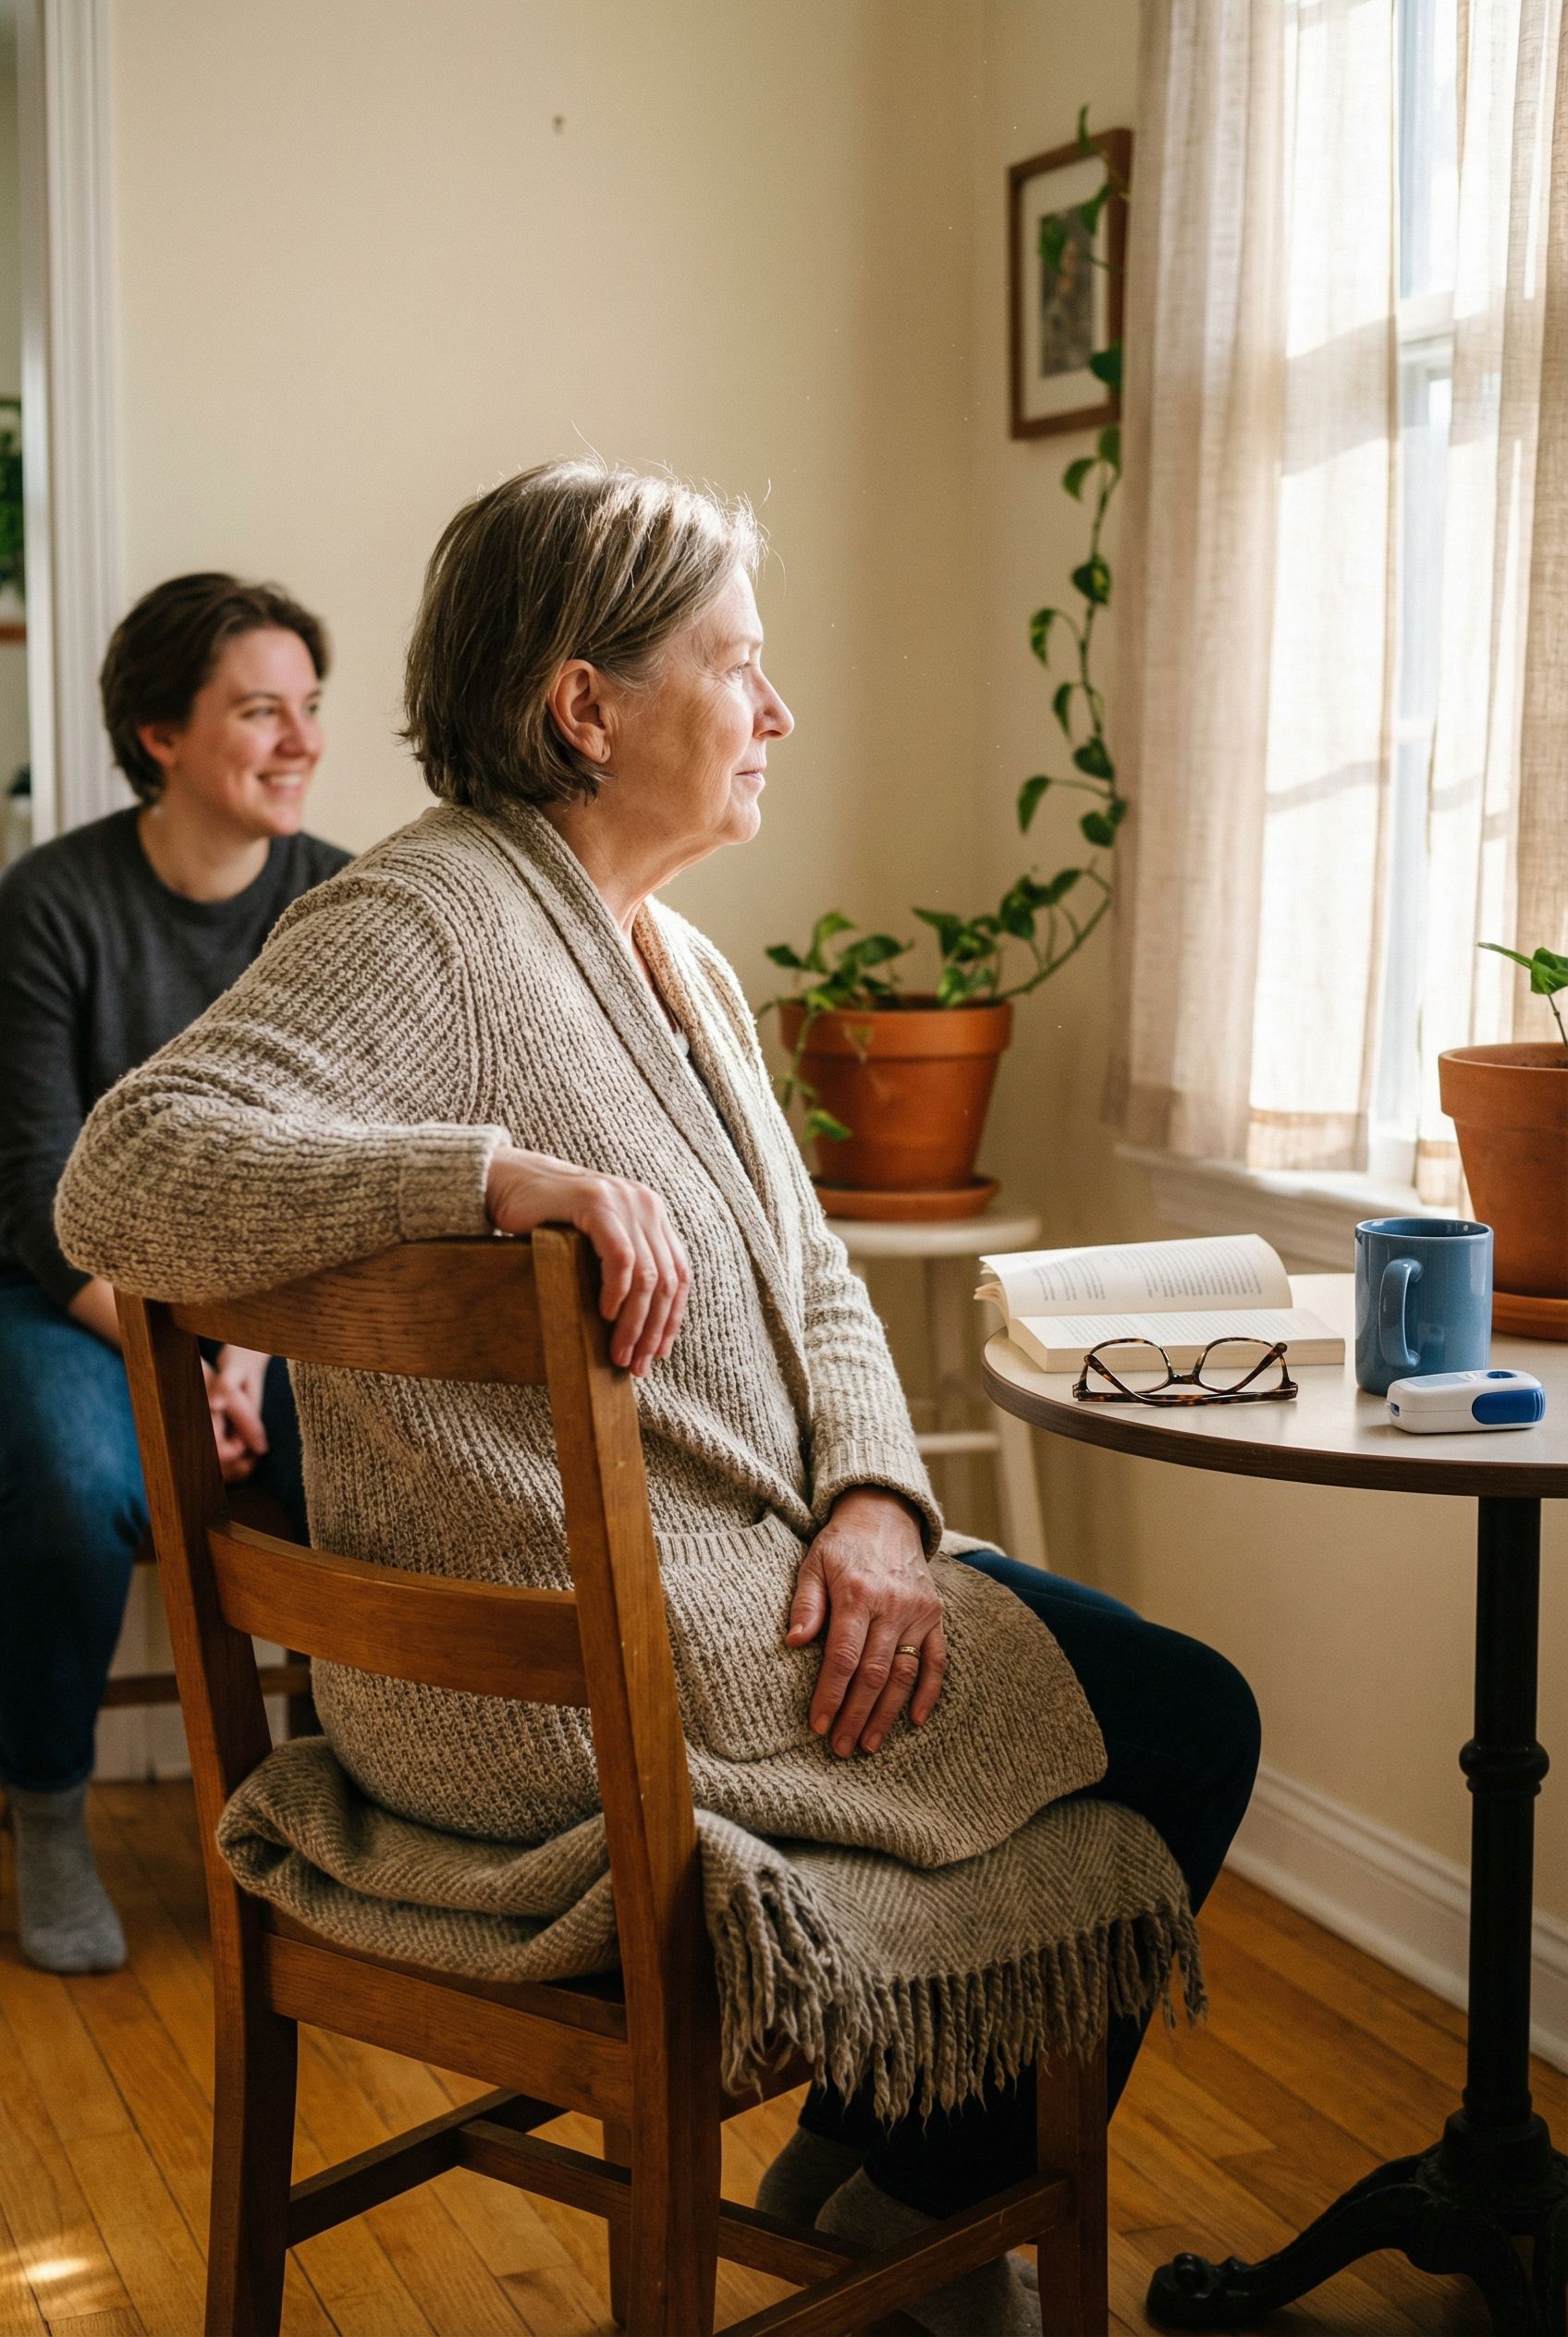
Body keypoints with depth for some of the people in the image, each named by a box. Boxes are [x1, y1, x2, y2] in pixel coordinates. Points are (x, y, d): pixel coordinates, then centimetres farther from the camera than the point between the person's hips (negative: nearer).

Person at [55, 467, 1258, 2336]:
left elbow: (814, 1283, 14)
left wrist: (874, 1500, -5)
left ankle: (855, 2152, 28)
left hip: (724, 1590, 10)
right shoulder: (422, 924, -17)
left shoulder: (680, 965, 13)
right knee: (1185, 1724, -2)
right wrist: (516, 1173, -37)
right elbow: (127, 1178, -29)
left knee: (1143, 1678, 17)